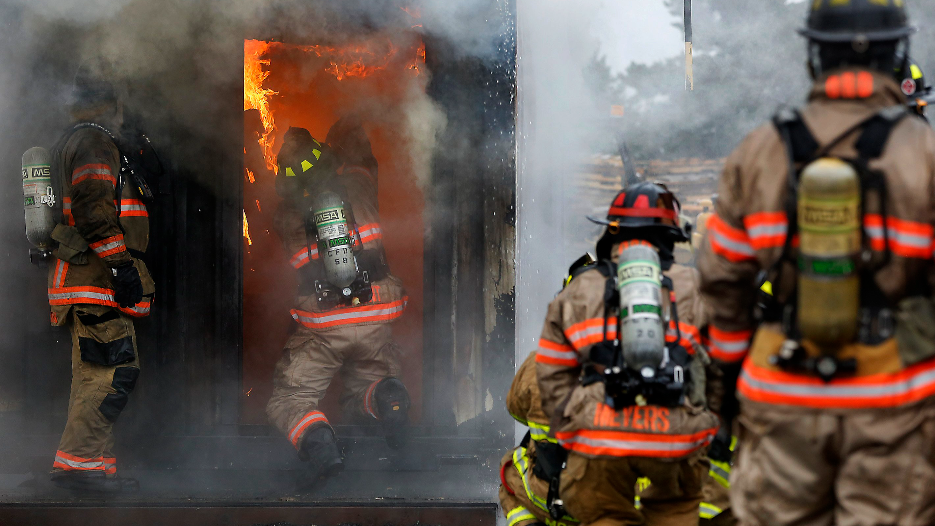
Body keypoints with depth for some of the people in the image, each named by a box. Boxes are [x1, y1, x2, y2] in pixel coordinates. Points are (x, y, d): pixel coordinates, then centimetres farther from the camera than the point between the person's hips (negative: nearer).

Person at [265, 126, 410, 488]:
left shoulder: (285, 214, 1)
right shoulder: (359, 187, 2)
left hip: (322, 329, -2)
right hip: (375, 321, 2)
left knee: (287, 400, 12)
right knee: (358, 402, 22)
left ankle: (317, 441, -23)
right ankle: (385, 396, -17)